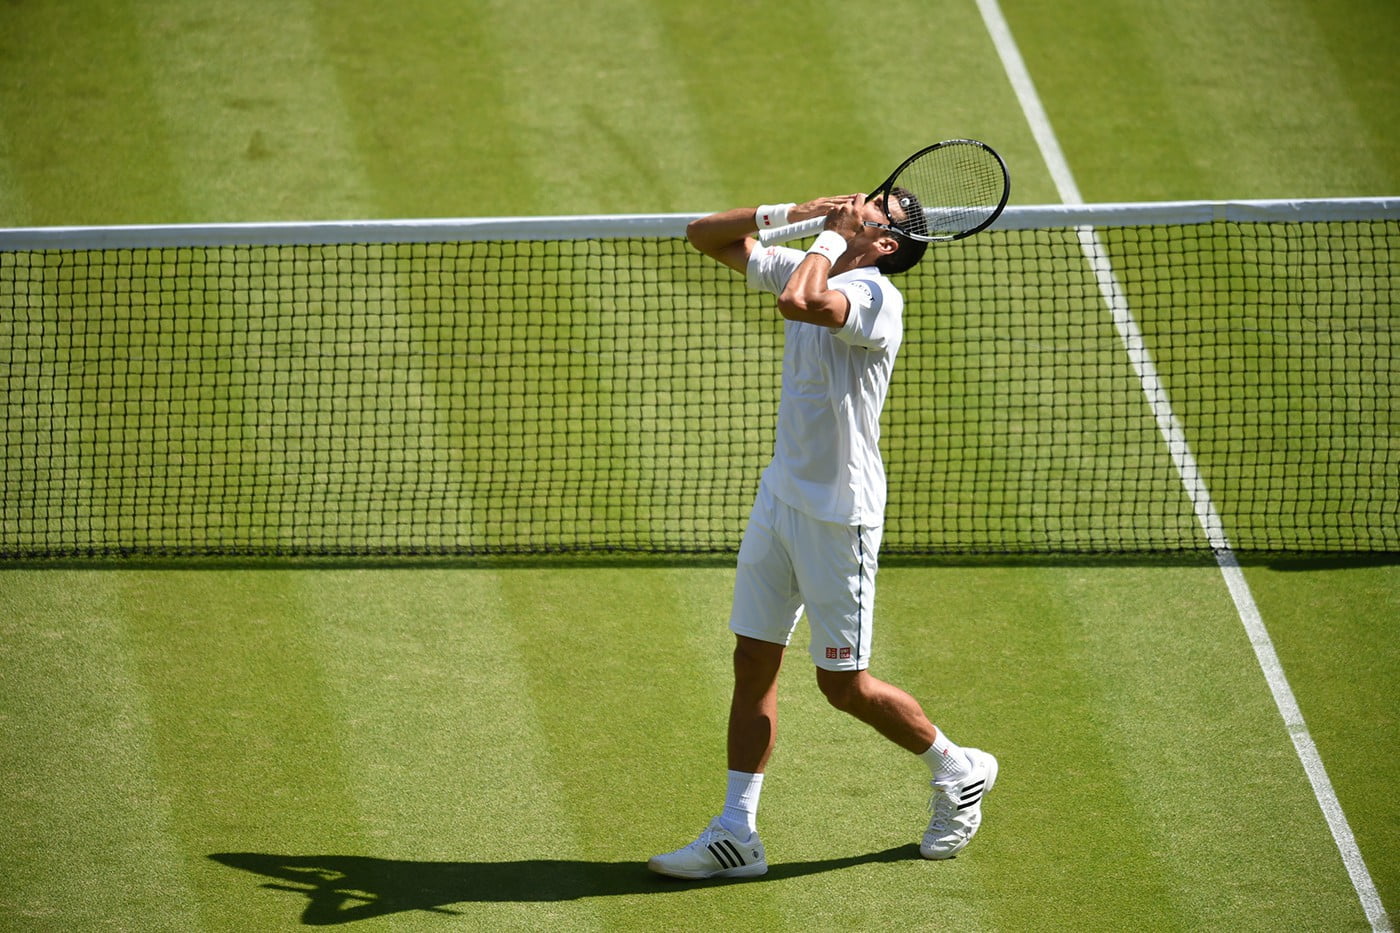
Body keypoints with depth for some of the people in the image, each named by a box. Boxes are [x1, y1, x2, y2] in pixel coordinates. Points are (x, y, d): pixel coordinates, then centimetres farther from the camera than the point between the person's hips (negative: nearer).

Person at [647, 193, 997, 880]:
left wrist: (832, 237, -21)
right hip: (779, 495, 8)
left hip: (838, 513, -8)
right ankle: (736, 834, 10)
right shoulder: (802, 267, 7)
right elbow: (704, 234, 13)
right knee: (752, 665, 6)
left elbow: (799, 302, -39)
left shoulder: (875, 295, -19)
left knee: (845, 685, 2)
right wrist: (790, 213, -1)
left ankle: (959, 770, 24)